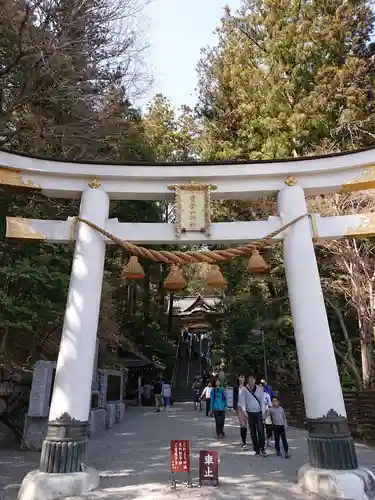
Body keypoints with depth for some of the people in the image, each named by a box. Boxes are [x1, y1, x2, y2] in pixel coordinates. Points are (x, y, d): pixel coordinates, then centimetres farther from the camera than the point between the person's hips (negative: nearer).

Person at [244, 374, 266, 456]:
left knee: (261, 431, -7)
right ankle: (256, 449, 15)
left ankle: (262, 449, 2)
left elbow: (262, 400, 2)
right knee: (253, 432, 6)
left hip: (258, 412, -1)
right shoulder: (245, 389, -2)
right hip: (250, 413, 1)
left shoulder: (259, 388, -1)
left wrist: (263, 411, -3)